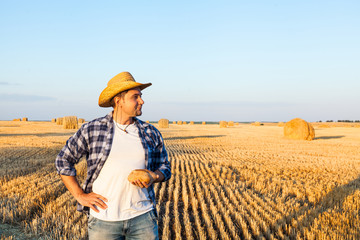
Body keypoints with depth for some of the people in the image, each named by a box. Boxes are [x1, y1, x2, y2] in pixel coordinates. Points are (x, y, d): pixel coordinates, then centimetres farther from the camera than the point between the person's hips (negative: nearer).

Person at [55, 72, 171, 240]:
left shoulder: (151, 133, 6)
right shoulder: (91, 130, -2)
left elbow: (165, 168, 15)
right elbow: (63, 161, 5)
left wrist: (153, 177, -7)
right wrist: (80, 196, -1)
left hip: (142, 218, 2)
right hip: (103, 219, -2)